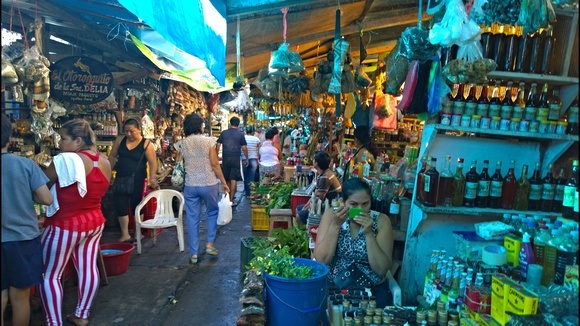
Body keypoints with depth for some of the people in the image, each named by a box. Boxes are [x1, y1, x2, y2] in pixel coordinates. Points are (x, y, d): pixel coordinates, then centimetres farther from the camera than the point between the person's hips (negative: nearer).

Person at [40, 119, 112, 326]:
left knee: (50, 276, 8)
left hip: (65, 225, -7)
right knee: (88, 268, 16)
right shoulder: (104, 162, 0)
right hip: (94, 221, 7)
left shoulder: (64, 160, -22)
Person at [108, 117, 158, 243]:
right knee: (121, 206, 3)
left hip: (137, 180, -3)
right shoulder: (120, 140, 2)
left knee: (136, 206, 9)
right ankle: (125, 235, 14)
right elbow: (112, 157, 11)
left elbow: (153, 163, -9)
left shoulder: (146, 144, -9)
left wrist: (152, 178, -18)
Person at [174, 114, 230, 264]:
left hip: (190, 186, 2)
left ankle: (194, 254, 14)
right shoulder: (208, 141, -6)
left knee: (192, 219, 8)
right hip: (209, 184, -2)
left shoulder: (181, 144, 2)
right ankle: (210, 243, 16)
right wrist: (224, 183, -1)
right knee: (212, 213, 20)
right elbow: (215, 164, -8)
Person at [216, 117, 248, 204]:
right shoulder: (240, 134, -1)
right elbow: (244, 148, -3)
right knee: (233, 179, -1)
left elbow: (218, 145, 4)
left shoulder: (223, 133, 5)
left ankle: (229, 197, 25)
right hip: (236, 158, -2)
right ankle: (231, 200, -2)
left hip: (225, 158, 3)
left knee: (227, 179, 15)